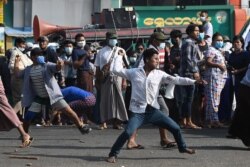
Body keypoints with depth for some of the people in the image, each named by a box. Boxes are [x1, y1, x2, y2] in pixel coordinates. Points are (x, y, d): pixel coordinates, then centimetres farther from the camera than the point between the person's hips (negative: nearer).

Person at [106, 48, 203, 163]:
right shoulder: (134, 72, 0)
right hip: (138, 112, -3)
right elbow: (116, 70, -4)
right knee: (128, 132, -24)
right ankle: (113, 154, -8)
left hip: (153, 110, 3)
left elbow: (176, 80, -3)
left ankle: (182, 148, 32)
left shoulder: (159, 74, 4)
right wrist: (120, 56, 5)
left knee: (175, 128, 5)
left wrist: (194, 81, -11)